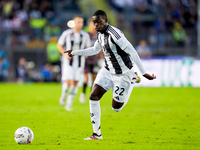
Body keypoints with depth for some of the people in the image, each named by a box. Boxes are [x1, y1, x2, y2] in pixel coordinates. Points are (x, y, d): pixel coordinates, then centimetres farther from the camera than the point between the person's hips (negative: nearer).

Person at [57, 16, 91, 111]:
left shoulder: (85, 35, 1)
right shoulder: (66, 33, -6)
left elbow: (88, 48, 11)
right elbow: (59, 45, 2)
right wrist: (65, 54, -13)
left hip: (79, 63, 3)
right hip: (68, 62, -3)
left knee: (75, 83, 1)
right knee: (68, 82, -14)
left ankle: (69, 104, 12)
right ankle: (63, 95, 18)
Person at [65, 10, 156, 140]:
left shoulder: (114, 34, -26)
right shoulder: (100, 34, 2)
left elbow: (132, 52, -26)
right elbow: (95, 50, 22)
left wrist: (144, 73, -26)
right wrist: (75, 52, 21)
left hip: (122, 74, -8)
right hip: (107, 71, 8)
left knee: (116, 108, 4)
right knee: (94, 97, -5)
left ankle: (133, 80, 27)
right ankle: (97, 134, 3)